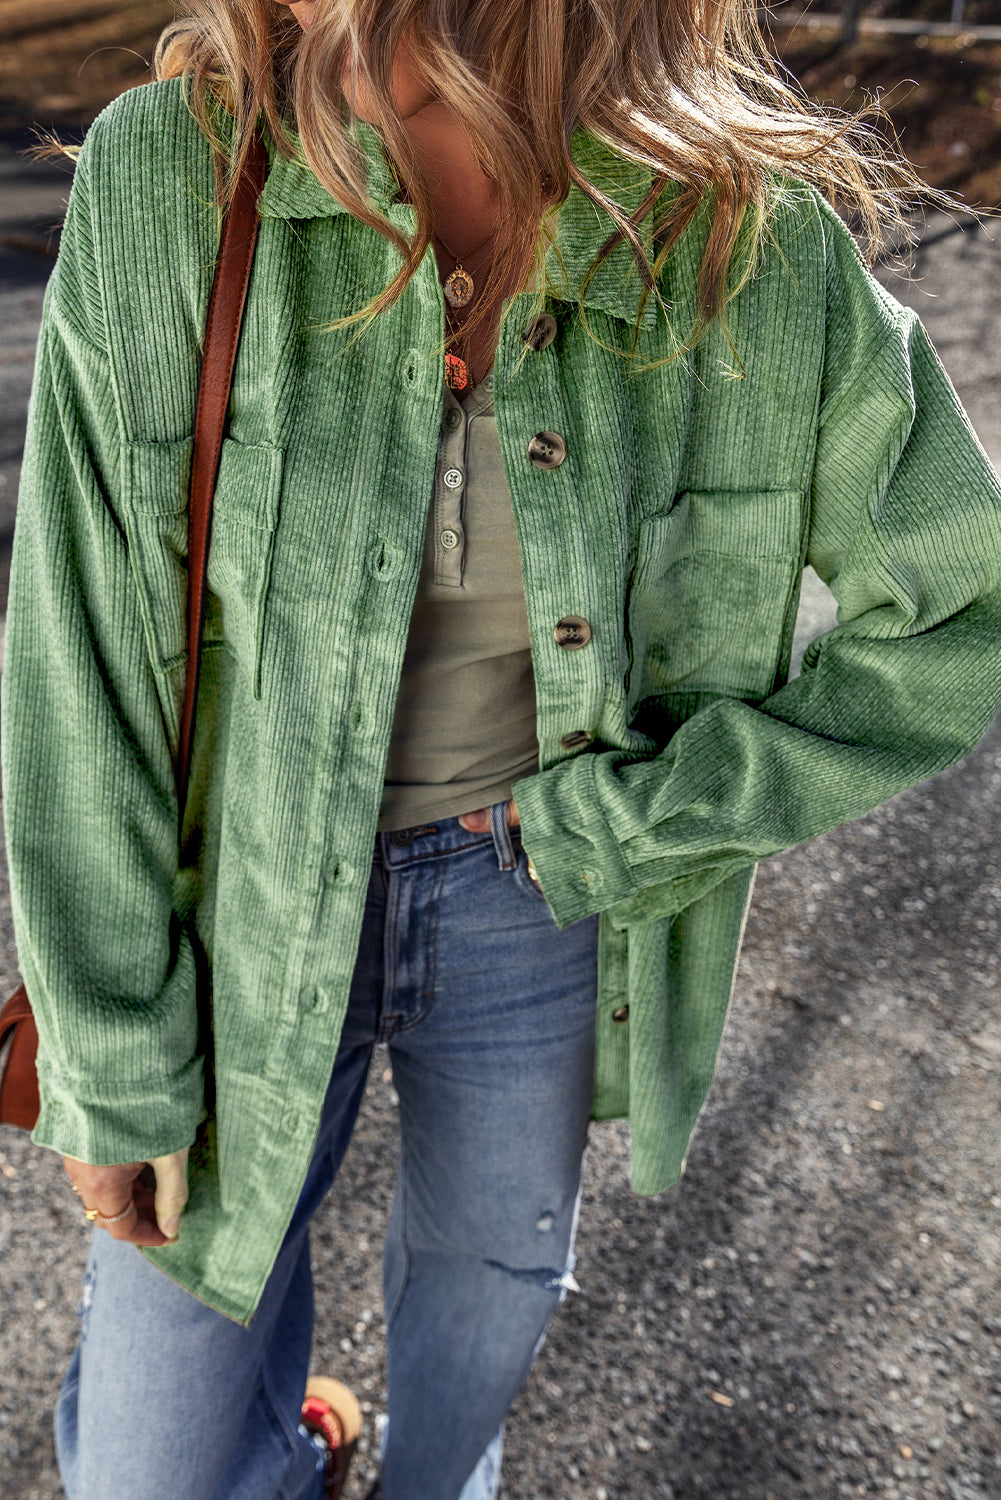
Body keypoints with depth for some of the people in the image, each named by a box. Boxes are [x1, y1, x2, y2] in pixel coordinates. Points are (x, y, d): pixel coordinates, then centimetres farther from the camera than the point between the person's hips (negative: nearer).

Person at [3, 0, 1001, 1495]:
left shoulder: (754, 246, -18)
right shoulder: (166, 180, -20)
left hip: (535, 906, 1)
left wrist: (628, 823, -14)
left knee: (491, 1276, 27)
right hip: (247, 907, 0)